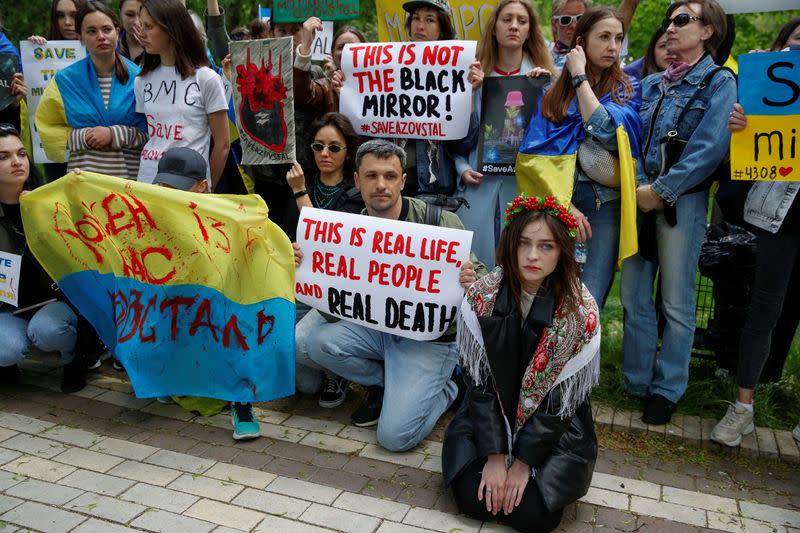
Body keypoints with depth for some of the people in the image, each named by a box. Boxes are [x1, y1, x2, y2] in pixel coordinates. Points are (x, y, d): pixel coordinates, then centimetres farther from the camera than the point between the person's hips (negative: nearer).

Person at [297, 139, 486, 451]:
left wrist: (471, 282, -35)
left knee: (395, 435, -17)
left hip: (431, 338, -5)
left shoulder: (440, 221, -14)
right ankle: (384, 383, 7)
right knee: (320, 342, -22)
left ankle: (447, 387, 14)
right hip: (376, 329, 5)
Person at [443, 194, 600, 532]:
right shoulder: (482, 297, -14)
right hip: (490, 417, 1)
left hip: (556, 429, -1)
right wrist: (494, 455, -15)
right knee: (474, 498, -17)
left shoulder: (581, 312, -18)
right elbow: (478, 381, -11)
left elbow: (562, 398, -13)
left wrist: (523, 461, -13)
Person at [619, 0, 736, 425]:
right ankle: (637, 380, 18)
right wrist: (640, 185, -7)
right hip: (643, 196, 5)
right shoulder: (652, 83, 17)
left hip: (682, 200, -5)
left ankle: (666, 390, 11)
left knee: (676, 302, -1)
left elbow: (709, 148, -10)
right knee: (633, 294, 6)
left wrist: (663, 190, -16)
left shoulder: (719, 82, 2)